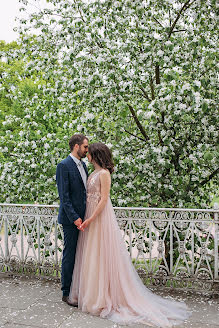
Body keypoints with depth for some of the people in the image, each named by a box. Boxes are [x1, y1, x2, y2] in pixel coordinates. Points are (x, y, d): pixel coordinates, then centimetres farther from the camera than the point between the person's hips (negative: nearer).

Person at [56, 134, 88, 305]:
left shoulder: (83, 164, 14)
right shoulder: (64, 166, -12)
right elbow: (64, 196, -16)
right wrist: (74, 217, -19)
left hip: (83, 216, 8)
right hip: (71, 218, -8)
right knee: (70, 255, 2)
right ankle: (67, 292, 16)